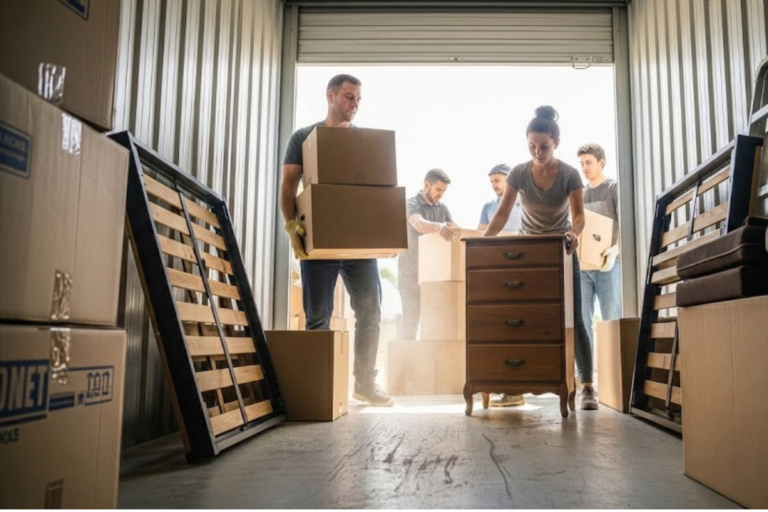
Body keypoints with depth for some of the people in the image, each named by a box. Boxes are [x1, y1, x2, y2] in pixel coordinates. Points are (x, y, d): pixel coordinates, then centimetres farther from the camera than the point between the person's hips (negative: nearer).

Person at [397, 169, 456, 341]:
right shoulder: (411, 204, -8)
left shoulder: (442, 208, 12)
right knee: (411, 319, -7)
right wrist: (439, 227, -50)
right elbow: (419, 224, -29)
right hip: (412, 271, -6)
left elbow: (455, 229, 2)